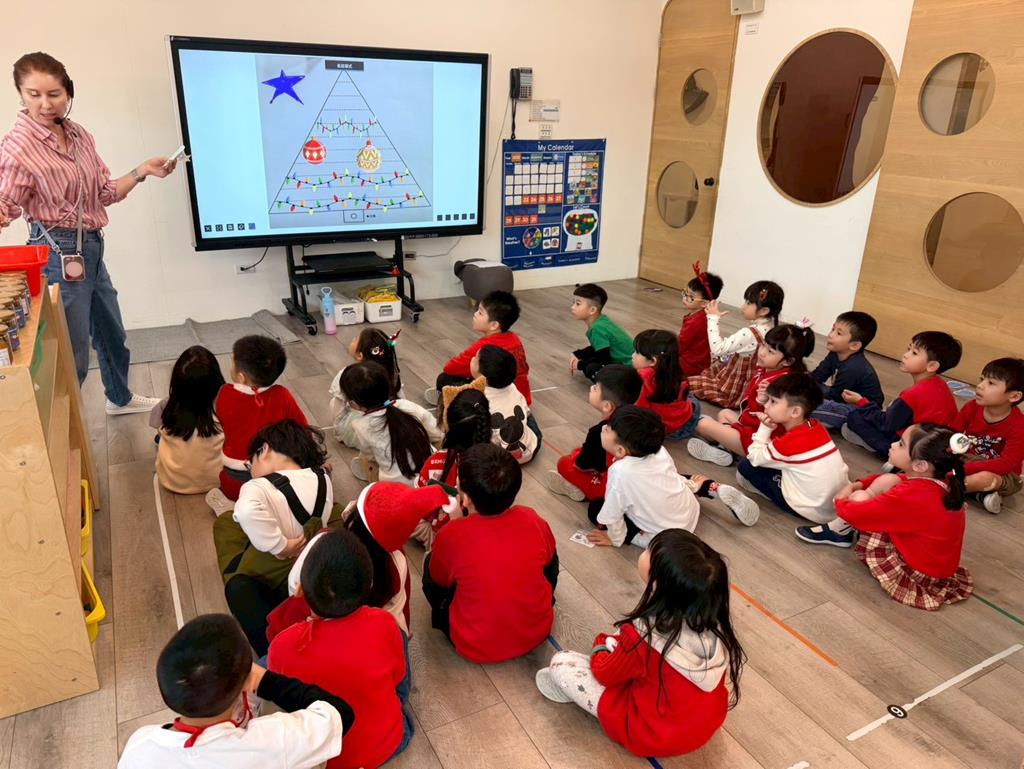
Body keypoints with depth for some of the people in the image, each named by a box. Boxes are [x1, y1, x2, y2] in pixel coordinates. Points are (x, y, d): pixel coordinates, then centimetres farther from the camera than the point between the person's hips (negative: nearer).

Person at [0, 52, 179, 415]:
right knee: (71, 353, -1)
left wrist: (142, 171, 1)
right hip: (59, 254, -8)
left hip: (91, 248, 8)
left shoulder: (80, 135, 5)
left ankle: (120, 398, 47)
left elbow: (105, 193, 11)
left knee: (112, 333, 24)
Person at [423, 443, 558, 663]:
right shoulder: (533, 520, -18)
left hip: (477, 648, -2)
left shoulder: (452, 535, -27)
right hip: (537, 633, 2)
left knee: (430, 564, 16)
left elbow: (439, 580, -4)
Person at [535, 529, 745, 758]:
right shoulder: (714, 619, -18)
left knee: (560, 662, -3)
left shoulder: (645, 637, -33)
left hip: (654, 733, -6)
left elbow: (605, 673, -12)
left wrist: (601, 646, 9)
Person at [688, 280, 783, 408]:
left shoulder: (749, 334, -33)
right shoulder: (769, 327, -5)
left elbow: (718, 348, -34)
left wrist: (713, 318, -28)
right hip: (748, 383, 9)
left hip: (734, 389, -9)